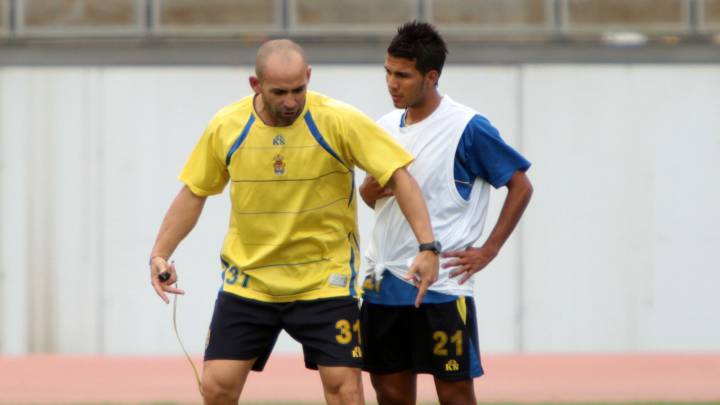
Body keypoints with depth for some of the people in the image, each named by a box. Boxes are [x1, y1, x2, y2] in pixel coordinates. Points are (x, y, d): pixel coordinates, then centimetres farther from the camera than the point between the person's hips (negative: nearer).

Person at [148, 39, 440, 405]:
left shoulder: (339, 121, -15)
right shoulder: (225, 127, -6)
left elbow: (399, 178, -14)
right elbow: (193, 194, 8)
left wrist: (427, 246, -24)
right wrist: (160, 254, -1)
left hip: (324, 277, -2)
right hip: (247, 279, 3)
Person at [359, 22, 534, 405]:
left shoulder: (468, 128, -10)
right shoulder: (385, 128, 10)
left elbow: (520, 186, -5)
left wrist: (488, 251, -9)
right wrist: (366, 191, -1)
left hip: (441, 287, -6)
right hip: (383, 283, 7)